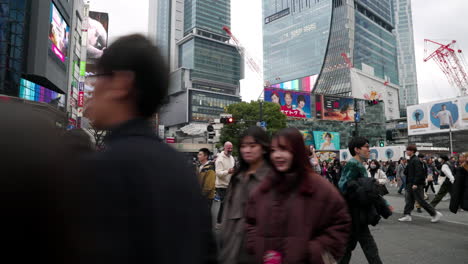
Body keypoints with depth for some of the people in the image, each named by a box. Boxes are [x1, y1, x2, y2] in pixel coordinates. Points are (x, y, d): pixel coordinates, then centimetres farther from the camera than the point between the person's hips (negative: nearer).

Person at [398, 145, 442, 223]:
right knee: (408, 199, 8)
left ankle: (435, 214, 10)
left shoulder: (416, 160, -16)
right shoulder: (411, 160, 13)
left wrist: (415, 183, -25)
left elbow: (418, 172, -22)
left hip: (417, 185, -10)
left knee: (421, 201, -3)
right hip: (411, 184, 10)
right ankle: (407, 215, 11)